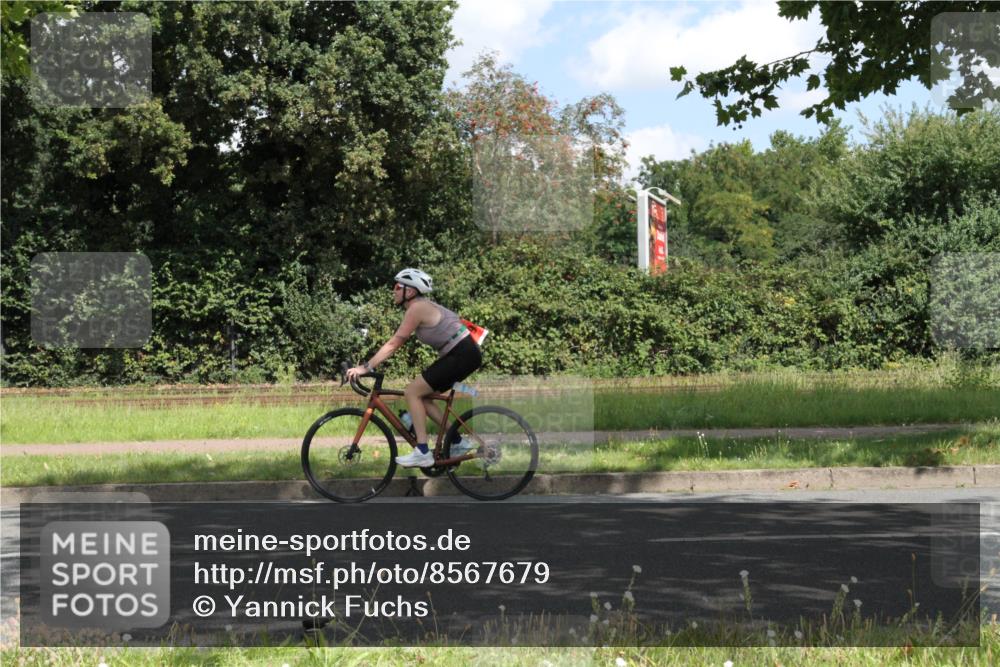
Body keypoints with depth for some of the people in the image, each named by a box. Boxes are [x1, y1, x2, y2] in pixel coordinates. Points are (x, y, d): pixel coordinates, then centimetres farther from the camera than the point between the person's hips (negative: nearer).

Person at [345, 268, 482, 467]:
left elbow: (393, 344, -15)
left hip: (462, 355, -10)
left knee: (412, 392, -8)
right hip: (465, 354, 10)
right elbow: (396, 343, 18)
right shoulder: (422, 307, 16)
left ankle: (422, 453, -8)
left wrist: (366, 367, -13)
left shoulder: (416, 309, -13)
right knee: (421, 395, 13)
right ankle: (457, 442, 18)